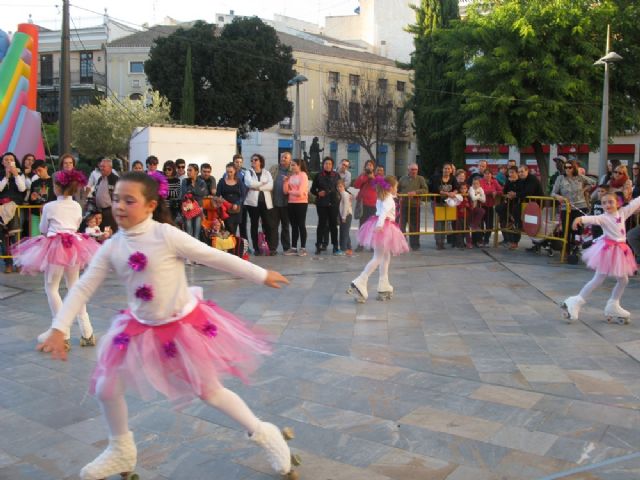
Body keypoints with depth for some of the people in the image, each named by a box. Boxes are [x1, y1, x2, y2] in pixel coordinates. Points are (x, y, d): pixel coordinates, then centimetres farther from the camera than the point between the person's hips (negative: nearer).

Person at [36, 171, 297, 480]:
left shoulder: (166, 235, -21)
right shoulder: (111, 247, -6)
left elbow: (215, 257, -17)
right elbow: (83, 289, -3)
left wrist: (261, 275, -12)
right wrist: (58, 330, -11)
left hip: (184, 324, -5)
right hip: (141, 327, 5)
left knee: (210, 391, 3)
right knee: (105, 388, 8)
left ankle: (262, 433, 27)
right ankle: (121, 451, 34)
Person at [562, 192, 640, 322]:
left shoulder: (623, 212, 5)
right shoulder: (603, 218, -12)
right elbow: (593, 219, -31)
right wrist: (581, 219, -51)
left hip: (619, 250, 6)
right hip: (607, 249, -6)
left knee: (623, 280, 14)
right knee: (598, 279, -7)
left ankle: (613, 306, 28)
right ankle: (576, 303, -4)